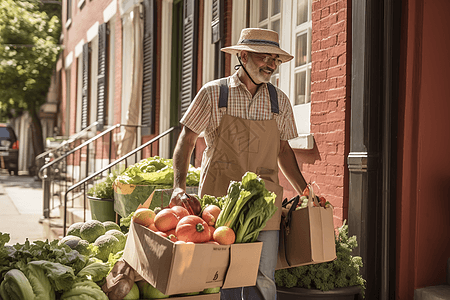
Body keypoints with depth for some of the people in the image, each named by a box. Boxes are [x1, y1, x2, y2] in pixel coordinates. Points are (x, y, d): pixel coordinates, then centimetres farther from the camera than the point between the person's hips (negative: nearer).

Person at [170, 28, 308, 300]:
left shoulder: (280, 101, 9)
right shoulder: (213, 93, 1)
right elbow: (187, 139, 3)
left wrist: (305, 193, 14)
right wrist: (179, 186, -9)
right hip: (219, 198, -2)